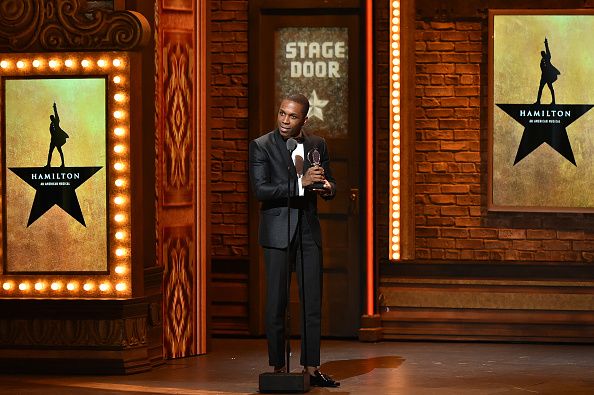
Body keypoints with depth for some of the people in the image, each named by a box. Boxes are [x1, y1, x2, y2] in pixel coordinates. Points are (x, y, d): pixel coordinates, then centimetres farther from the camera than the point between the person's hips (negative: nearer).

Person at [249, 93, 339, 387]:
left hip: (308, 231, 4)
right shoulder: (261, 146, -5)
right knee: (276, 302, -1)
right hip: (277, 233, -4)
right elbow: (261, 190, -15)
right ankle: (278, 368, 4)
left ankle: (311, 368, 7)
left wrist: (327, 187, -9)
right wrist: (300, 183, -23)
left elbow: (329, 184, 16)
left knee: (313, 302, 3)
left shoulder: (317, 145, 8)